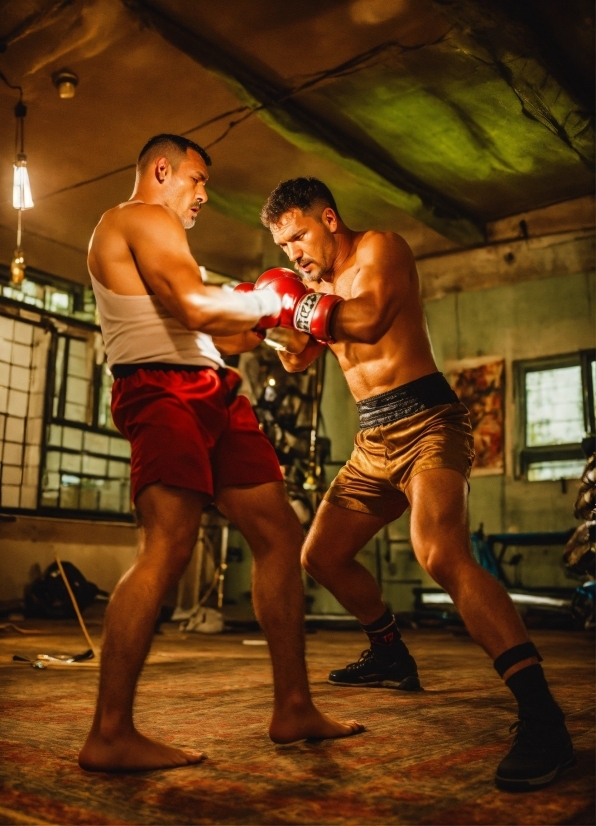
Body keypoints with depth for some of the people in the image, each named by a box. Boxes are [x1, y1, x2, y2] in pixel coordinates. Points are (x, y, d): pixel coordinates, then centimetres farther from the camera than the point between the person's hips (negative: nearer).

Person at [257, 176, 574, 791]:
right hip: (372, 440, 9)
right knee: (321, 557, 12)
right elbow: (298, 360, 11)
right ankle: (391, 655, 33)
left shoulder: (381, 249, -3)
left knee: (439, 552, -31)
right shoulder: (319, 285, 20)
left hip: (425, 422, -9)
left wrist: (308, 303, -12)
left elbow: (369, 317, -23)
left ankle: (542, 720, -32)